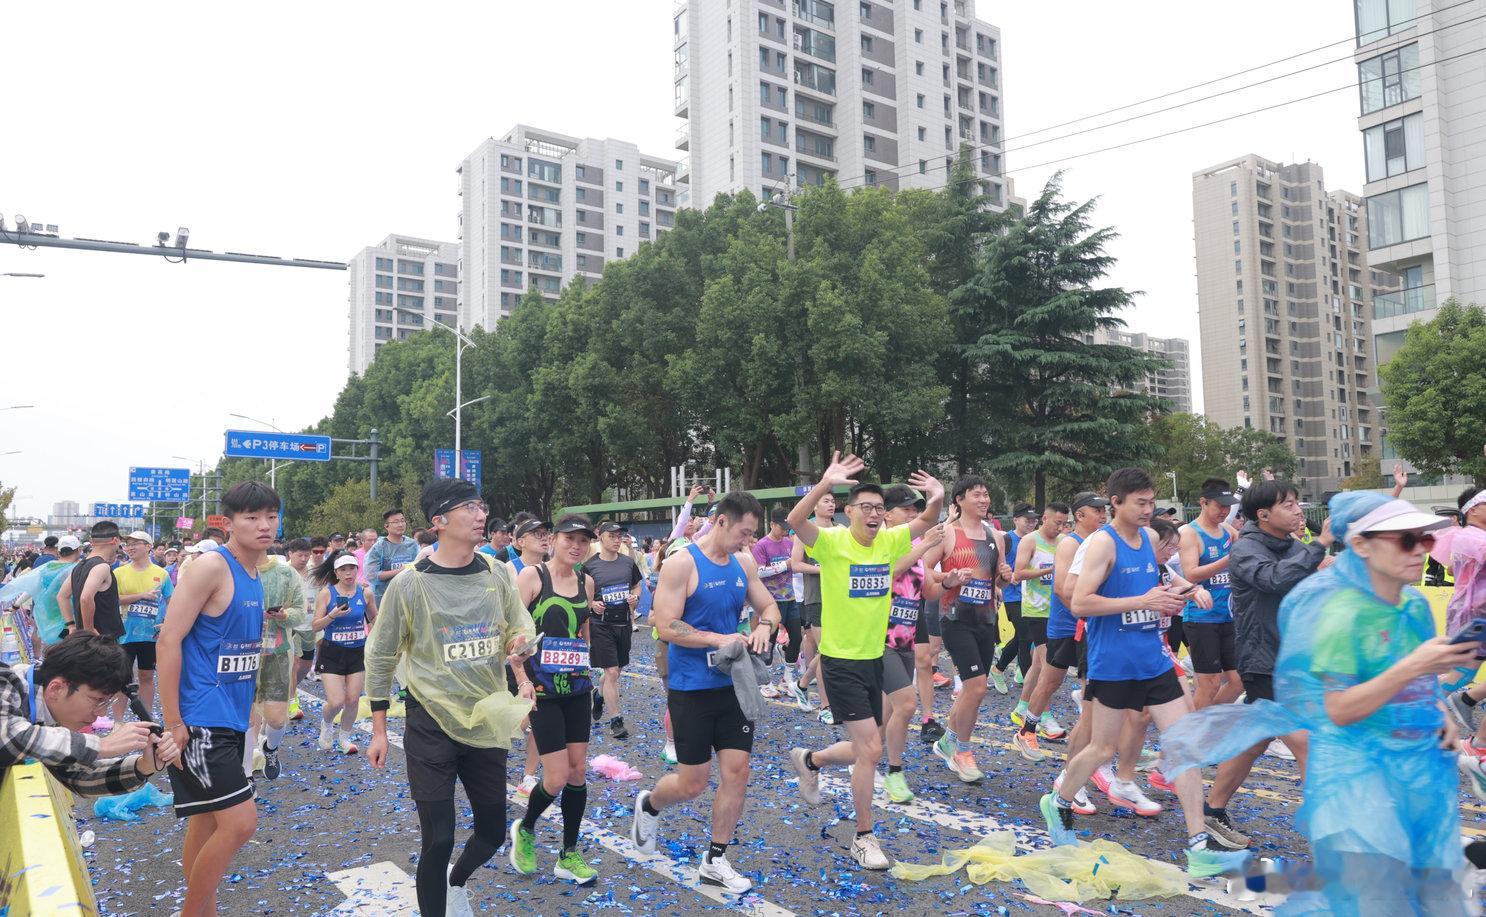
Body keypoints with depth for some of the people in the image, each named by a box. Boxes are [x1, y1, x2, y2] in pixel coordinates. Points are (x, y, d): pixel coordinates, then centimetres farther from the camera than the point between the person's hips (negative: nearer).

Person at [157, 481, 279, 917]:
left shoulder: (256, 573, 10)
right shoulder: (211, 565, -15)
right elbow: (168, 640, -17)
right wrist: (173, 724, -18)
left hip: (231, 721, 8)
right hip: (200, 722, -8)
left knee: (206, 822, 16)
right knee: (240, 821, -10)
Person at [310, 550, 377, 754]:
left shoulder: (365, 592, -1)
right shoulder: (326, 593, -8)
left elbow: (374, 618, 16)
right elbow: (315, 625, -8)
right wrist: (332, 615, -23)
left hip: (357, 653, 2)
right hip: (332, 653, -2)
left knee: (353, 700, 3)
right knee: (336, 702, -9)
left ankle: (344, 738, 26)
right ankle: (326, 724, 26)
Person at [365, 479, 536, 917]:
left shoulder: (498, 574, 0)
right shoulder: (409, 584, -11)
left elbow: (520, 628, 12)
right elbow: (380, 659, -2)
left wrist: (518, 644, -12)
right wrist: (379, 730, 1)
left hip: (488, 722, 4)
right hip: (432, 727, -4)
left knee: (492, 833, 15)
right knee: (438, 842, 0)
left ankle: (456, 881, 47)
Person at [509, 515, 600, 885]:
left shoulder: (586, 581, 7)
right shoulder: (532, 575, -11)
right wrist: (522, 679, -17)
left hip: (577, 688, 6)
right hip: (542, 689, -6)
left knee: (578, 771, 7)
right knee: (557, 778, -6)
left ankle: (569, 856, 21)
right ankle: (525, 829, 24)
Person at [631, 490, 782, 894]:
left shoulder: (744, 563, 4)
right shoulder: (682, 563, -16)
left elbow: (769, 606, 14)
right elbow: (666, 626, -19)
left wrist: (765, 625, -9)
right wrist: (719, 639, -26)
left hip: (732, 684, 6)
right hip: (691, 688, -6)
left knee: (736, 771, 4)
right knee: (692, 783, 3)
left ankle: (715, 862, 20)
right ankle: (648, 806, 37)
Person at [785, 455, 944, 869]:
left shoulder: (889, 541, 0)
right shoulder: (832, 541, -15)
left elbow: (926, 522, 4)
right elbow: (795, 521, -32)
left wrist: (937, 499, -19)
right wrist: (826, 483, -46)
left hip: (874, 659, 6)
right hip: (840, 661, -6)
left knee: (865, 749, 17)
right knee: (870, 749, -9)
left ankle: (809, 760, 46)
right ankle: (864, 838, 9)